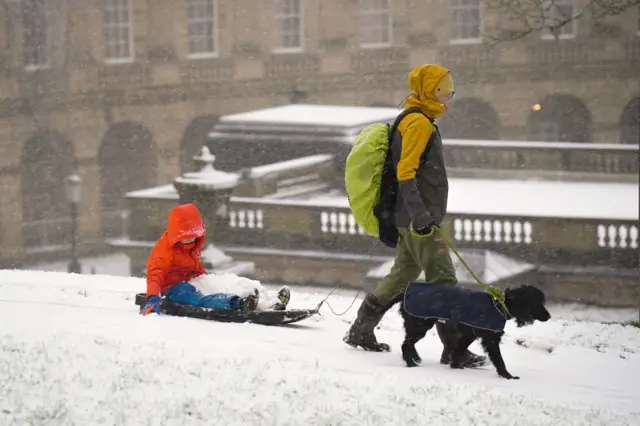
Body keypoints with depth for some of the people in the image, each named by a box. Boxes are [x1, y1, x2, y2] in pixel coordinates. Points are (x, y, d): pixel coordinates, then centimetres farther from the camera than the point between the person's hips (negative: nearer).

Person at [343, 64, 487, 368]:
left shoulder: (423, 122, 20)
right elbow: (406, 172, -21)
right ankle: (454, 348, -9)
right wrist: (419, 215, -26)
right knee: (442, 280, -9)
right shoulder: (418, 122, -13)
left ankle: (360, 332, 23)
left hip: (415, 218, 11)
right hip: (418, 218, -11)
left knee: (403, 275, 16)